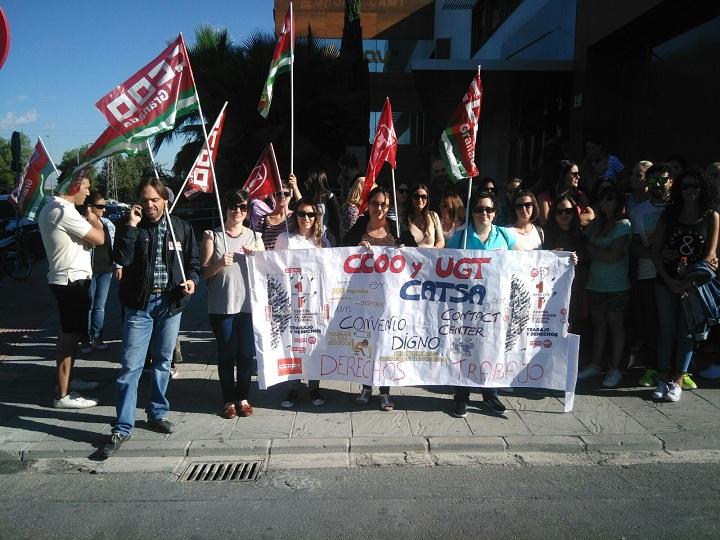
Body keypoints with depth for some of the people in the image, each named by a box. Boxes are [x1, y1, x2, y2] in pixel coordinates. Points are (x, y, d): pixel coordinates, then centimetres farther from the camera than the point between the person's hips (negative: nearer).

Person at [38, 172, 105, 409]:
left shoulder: (51, 208, 13)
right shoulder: (64, 210, -20)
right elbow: (99, 239, -19)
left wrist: (88, 222, 7)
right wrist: (95, 221, -1)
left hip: (65, 278, 11)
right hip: (72, 280, -11)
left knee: (70, 333, 20)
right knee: (70, 336, -4)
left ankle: (67, 380, 33)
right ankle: (63, 395, 3)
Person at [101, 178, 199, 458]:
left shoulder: (181, 228, 4)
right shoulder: (131, 227, 0)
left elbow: (193, 263, 9)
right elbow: (121, 259, -15)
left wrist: (192, 280, -11)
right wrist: (131, 226, -18)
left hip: (170, 303, 2)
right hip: (139, 303, -2)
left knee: (163, 362, 14)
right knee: (130, 366, -3)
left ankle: (157, 413, 31)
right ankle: (123, 427, 6)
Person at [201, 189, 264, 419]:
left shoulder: (255, 237, 11)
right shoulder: (212, 235, 3)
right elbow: (204, 272, 0)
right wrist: (220, 264, -19)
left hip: (249, 304, 2)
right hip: (221, 305, -2)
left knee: (246, 353, 7)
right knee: (226, 354, 5)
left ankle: (243, 398, 22)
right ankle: (229, 400, 18)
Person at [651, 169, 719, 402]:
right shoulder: (669, 214, 6)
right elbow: (655, 249, 2)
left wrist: (690, 282, -16)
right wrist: (669, 280, -7)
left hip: (694, 283, -1)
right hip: (666, 281, 1)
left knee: (686, 331, 3)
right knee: (666, 329, 4)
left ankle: (677, 382, 10)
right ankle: (663, 380, 12)